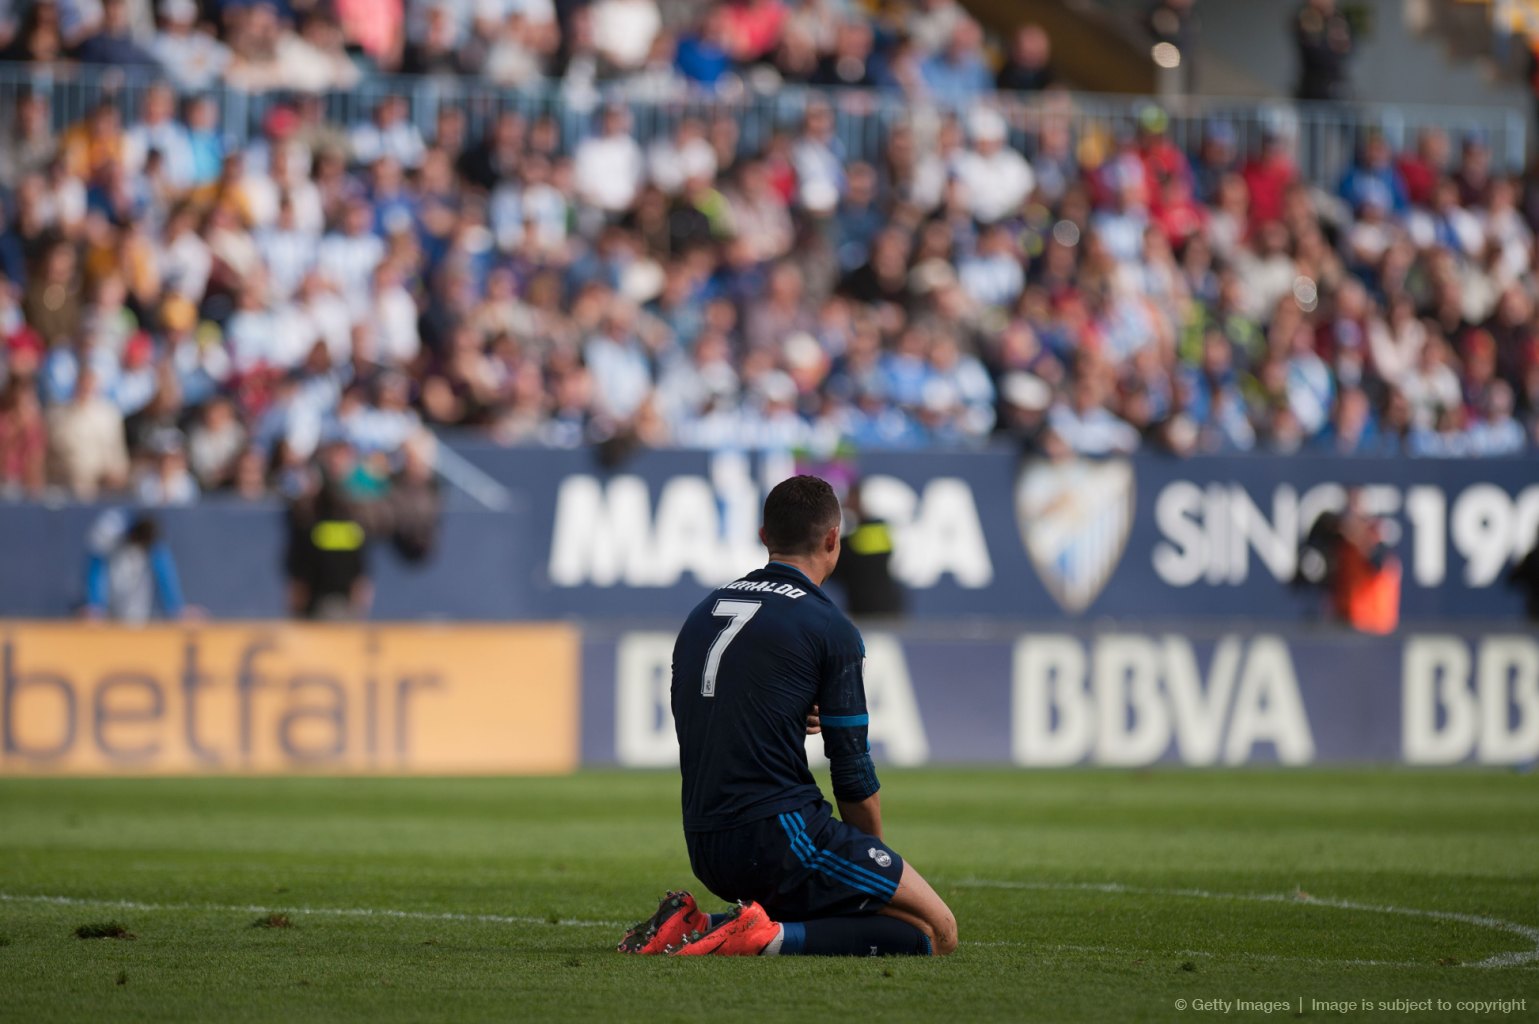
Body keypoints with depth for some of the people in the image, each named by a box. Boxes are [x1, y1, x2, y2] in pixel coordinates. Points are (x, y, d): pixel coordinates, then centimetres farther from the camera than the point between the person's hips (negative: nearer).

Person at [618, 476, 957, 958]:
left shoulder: (703, 612, 15)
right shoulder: (830, 629, -6)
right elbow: (853, 774, -4)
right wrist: (874, 855, 12)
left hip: (705, 851, 8)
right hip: (781, 835, -8)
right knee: (936, 932, -3)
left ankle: (698, 927, 6)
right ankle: (774, 937, -18)